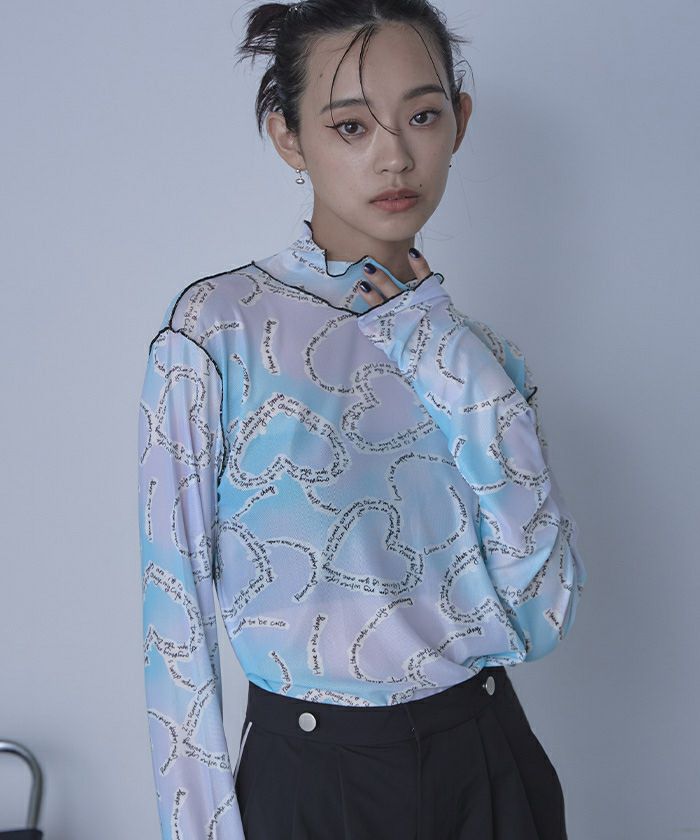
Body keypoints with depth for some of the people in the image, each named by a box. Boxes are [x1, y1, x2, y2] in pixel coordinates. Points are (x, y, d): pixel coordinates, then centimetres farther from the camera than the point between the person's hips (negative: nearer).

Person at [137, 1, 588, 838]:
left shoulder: (479, 352, 3)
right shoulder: (216, 327, -11)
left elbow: (544, 615, -7)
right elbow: (176, 615, -10)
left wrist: (465, 384, -12)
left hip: (487, 765, 4)